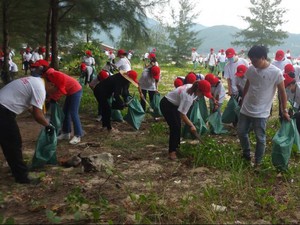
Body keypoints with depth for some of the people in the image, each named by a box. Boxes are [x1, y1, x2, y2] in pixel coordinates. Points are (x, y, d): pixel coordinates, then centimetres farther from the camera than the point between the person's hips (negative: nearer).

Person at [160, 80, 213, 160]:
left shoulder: (192, 87, -10)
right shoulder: (188, 97, -35)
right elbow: (182, 114, -31)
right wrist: (191, 126, -24)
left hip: (174, 104, 10)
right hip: (167, 105, -10)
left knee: (178, 126, 13)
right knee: (175, 127, -10)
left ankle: (176, 147, 27)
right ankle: (172, 152, -2)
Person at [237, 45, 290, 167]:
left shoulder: (276, 72, -16)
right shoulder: (251, 69, -3)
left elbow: (282, 92, -7)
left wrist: (284, 110, -2)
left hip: (261, 113, -5)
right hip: (246, 109, 5)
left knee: (260, 138, 4)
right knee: (241, 132, 14)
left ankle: (257, 162, 21)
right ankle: (246, 154, 36)